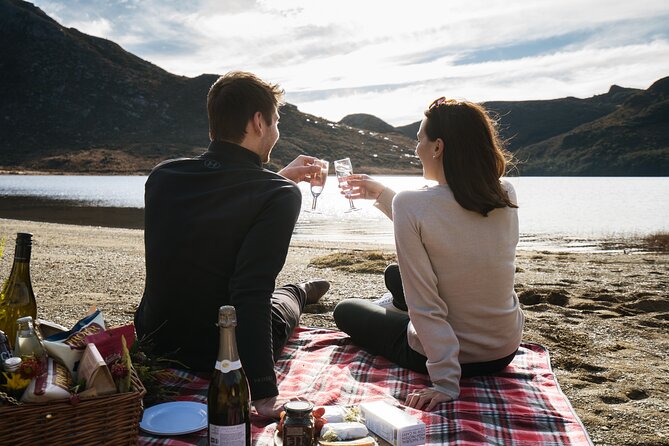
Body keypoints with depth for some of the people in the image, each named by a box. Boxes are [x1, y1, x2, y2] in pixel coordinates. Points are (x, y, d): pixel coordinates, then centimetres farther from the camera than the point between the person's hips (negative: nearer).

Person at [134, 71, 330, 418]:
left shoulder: (162, 176, -7)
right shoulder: (280, 196, -24)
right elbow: (251, 292, -33)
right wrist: (264, 393, -32)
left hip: (155, 341, 4)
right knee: (284, 297, 31)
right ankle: (300, 292, 63)